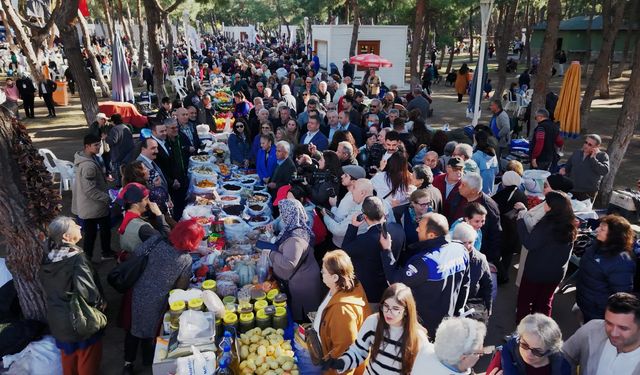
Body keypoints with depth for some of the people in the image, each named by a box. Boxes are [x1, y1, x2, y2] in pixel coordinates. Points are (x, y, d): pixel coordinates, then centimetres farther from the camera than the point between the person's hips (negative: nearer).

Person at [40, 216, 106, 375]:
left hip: (57, 319, 7)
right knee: (88, 358, 15)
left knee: (68, 355, 27)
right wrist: (101, 303, -14)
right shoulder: (77, 258, -28)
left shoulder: (48, 257, -6)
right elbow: (87, 292, -32)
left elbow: (47, 287, 7)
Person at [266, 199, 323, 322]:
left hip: (301, 285, -9)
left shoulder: (295, 238, -31)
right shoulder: (297, 229, 0)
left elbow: (288, 263, -40)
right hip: (300, 281, 9)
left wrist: (271, 253, -26)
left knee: (299, 317, 12)